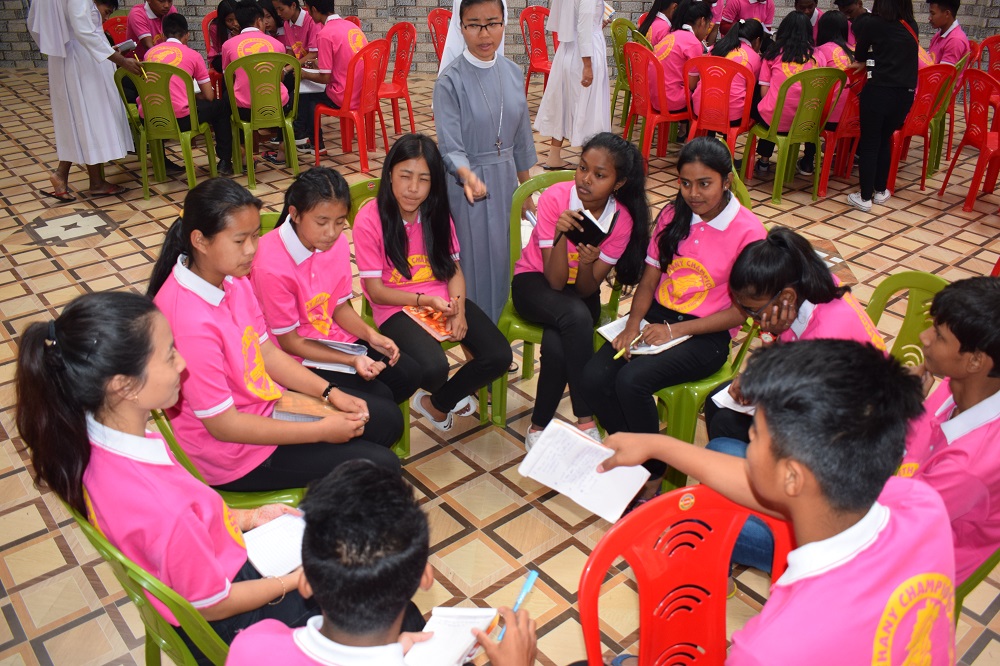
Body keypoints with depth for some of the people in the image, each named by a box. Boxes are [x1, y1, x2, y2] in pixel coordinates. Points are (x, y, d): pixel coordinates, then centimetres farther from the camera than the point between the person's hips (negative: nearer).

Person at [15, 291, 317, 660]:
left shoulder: (88, 439, -18)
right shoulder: (164, 510, -41)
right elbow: (214, 604, -22)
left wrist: (248, 517, 3)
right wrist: (293, 581, -9)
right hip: (226, 620, -7)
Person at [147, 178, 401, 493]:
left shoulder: (232, 278, -6)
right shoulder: (190, 322, -32)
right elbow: (223, 425, -25)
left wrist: (331, 393, -5)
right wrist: (321, 431, -21)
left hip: (264, 402, 8)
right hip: (235, 452, -8)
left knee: (386, 423, 11)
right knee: (381, 467, -7)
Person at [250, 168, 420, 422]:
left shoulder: (337, 241, -10)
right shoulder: (270, 266, -28)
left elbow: (340, 306, 4)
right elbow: (289, 341, -18)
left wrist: (371, 336, -14)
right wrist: (352, 360, -25)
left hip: (335, 339, 7)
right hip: (299, 358, -6)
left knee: (408, 373, 0)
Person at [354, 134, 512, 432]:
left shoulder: (437, 213, 5)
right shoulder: (369, 220, -12)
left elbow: (454, 269, 5)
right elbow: (375, 290, -10)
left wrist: (458, 309, -14)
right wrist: (425, 301, -21)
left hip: (444, 299, 5)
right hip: (397, 308, -5)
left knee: (499, 356, -15)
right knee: (434, 369, -32)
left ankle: (436, 402, 12)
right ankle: (450, 395, 11)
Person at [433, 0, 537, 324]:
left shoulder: (513, 73, 2)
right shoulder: (450, 81, -14)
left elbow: (521, 139, 10)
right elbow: (450, 148, -18)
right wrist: (467, 174, -39)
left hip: (506, 181, 5)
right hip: (468, 185, -5)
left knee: (503, 258, 15)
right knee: (477, 264, 3)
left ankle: (501, 326, 33)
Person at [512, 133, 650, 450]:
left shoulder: (622, 219, -14)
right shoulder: (555, 197, -21)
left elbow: (587, 289, -15)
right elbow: (555, 281, -23)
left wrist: (588, 263, -35)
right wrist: (561, 235, -38)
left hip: (581, 290, 2)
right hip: (534, 282, -1)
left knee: (556, 346, -32)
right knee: (576, 316, -35)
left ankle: (539, 426, -9)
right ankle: (585, 419, -23)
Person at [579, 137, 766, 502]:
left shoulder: (748, 231, -9)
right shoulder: (672, 216, 6)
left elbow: (741, 309, -9)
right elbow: (648, 281, 7)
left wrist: (674, 330, -15)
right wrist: (633, 324, -12)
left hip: (705, 335, -5)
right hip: (657, 318, 5)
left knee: (631, 382, -29)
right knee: (594, 377, -21)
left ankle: (652, 473, -4)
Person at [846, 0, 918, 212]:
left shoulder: (871, 23, -2)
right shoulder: (912, 26, 10)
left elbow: (859, 54, 14)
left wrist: (861, 61, 36)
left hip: (879, 90, -5)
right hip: (905, 94, 5)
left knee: (869, 143, 4)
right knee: (885, 140, 20)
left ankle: (865, 198, 6)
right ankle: (880, 191, 28)